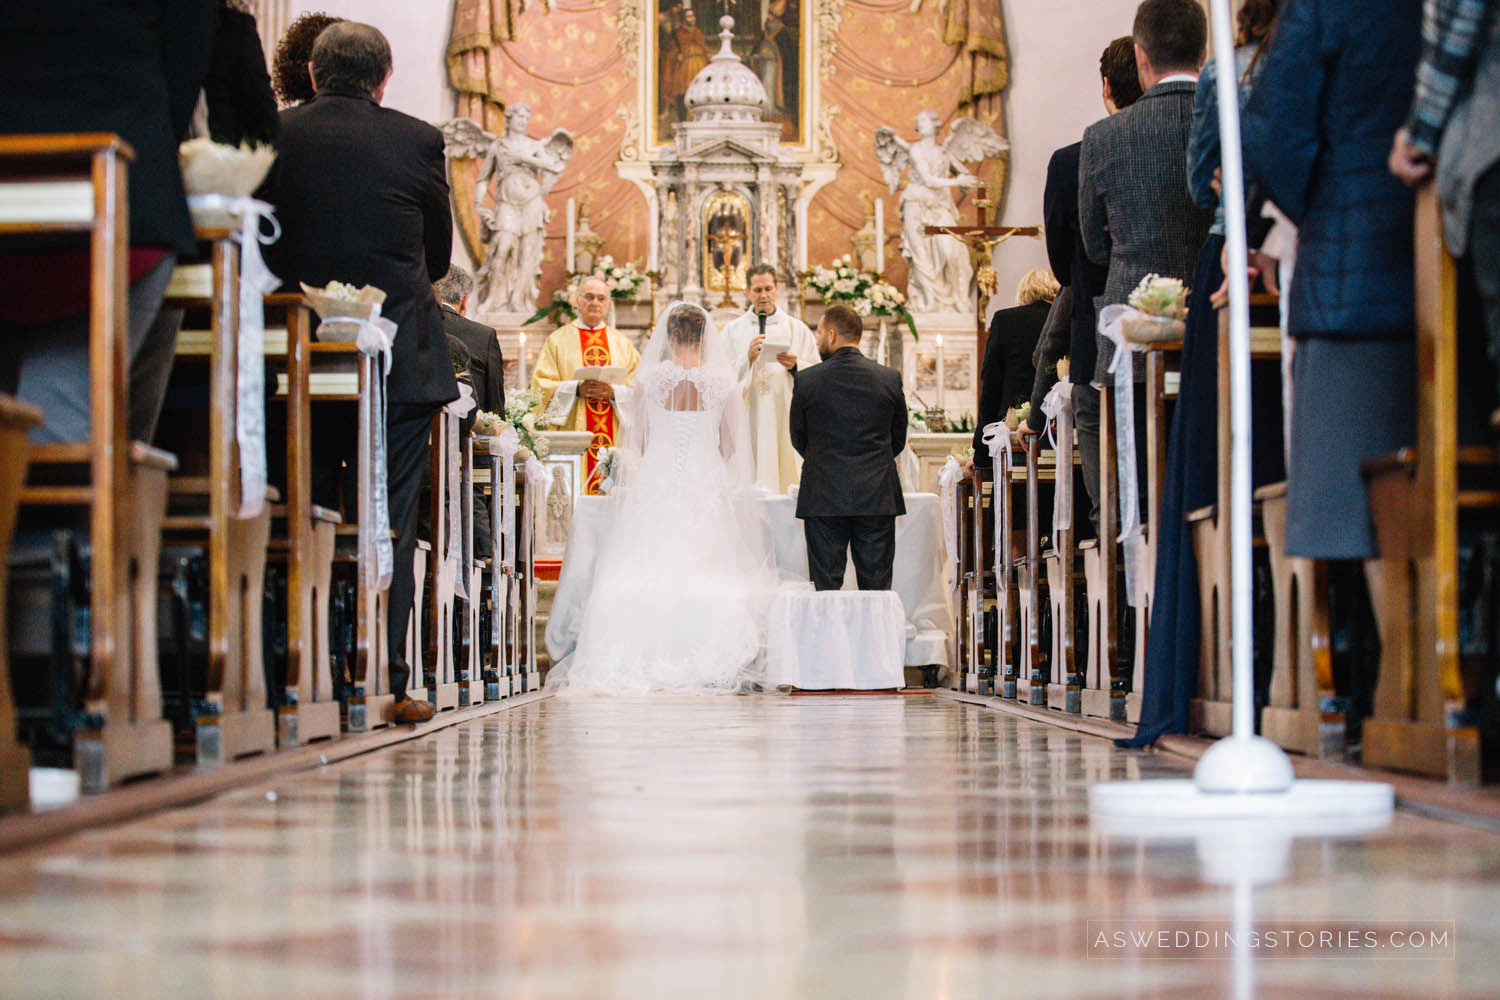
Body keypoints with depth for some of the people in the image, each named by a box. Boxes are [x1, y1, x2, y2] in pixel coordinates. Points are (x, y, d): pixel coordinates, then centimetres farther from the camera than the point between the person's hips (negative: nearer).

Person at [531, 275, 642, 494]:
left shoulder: (622, 343, 15)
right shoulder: (558, 340, 9)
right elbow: (541, 384, 0)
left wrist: (613, 392, -12)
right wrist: (576, 389, -15)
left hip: (616, 437, 2)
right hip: (572, 435, -2)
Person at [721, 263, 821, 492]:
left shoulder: (797, 329, 9)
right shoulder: (733, 331, 8)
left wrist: (795, 366, -12)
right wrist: (747, 359, -13)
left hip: (786, 420, 0)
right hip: (748, 421, 0)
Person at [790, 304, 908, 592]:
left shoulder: (807, 380, -3)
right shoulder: (890, 378, 1)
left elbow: (798, 439, 9)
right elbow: (898, 439, 11)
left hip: (823, 498, -1)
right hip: (877, 498, 1)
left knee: (826, 588, 2)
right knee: (877, 587, 4)